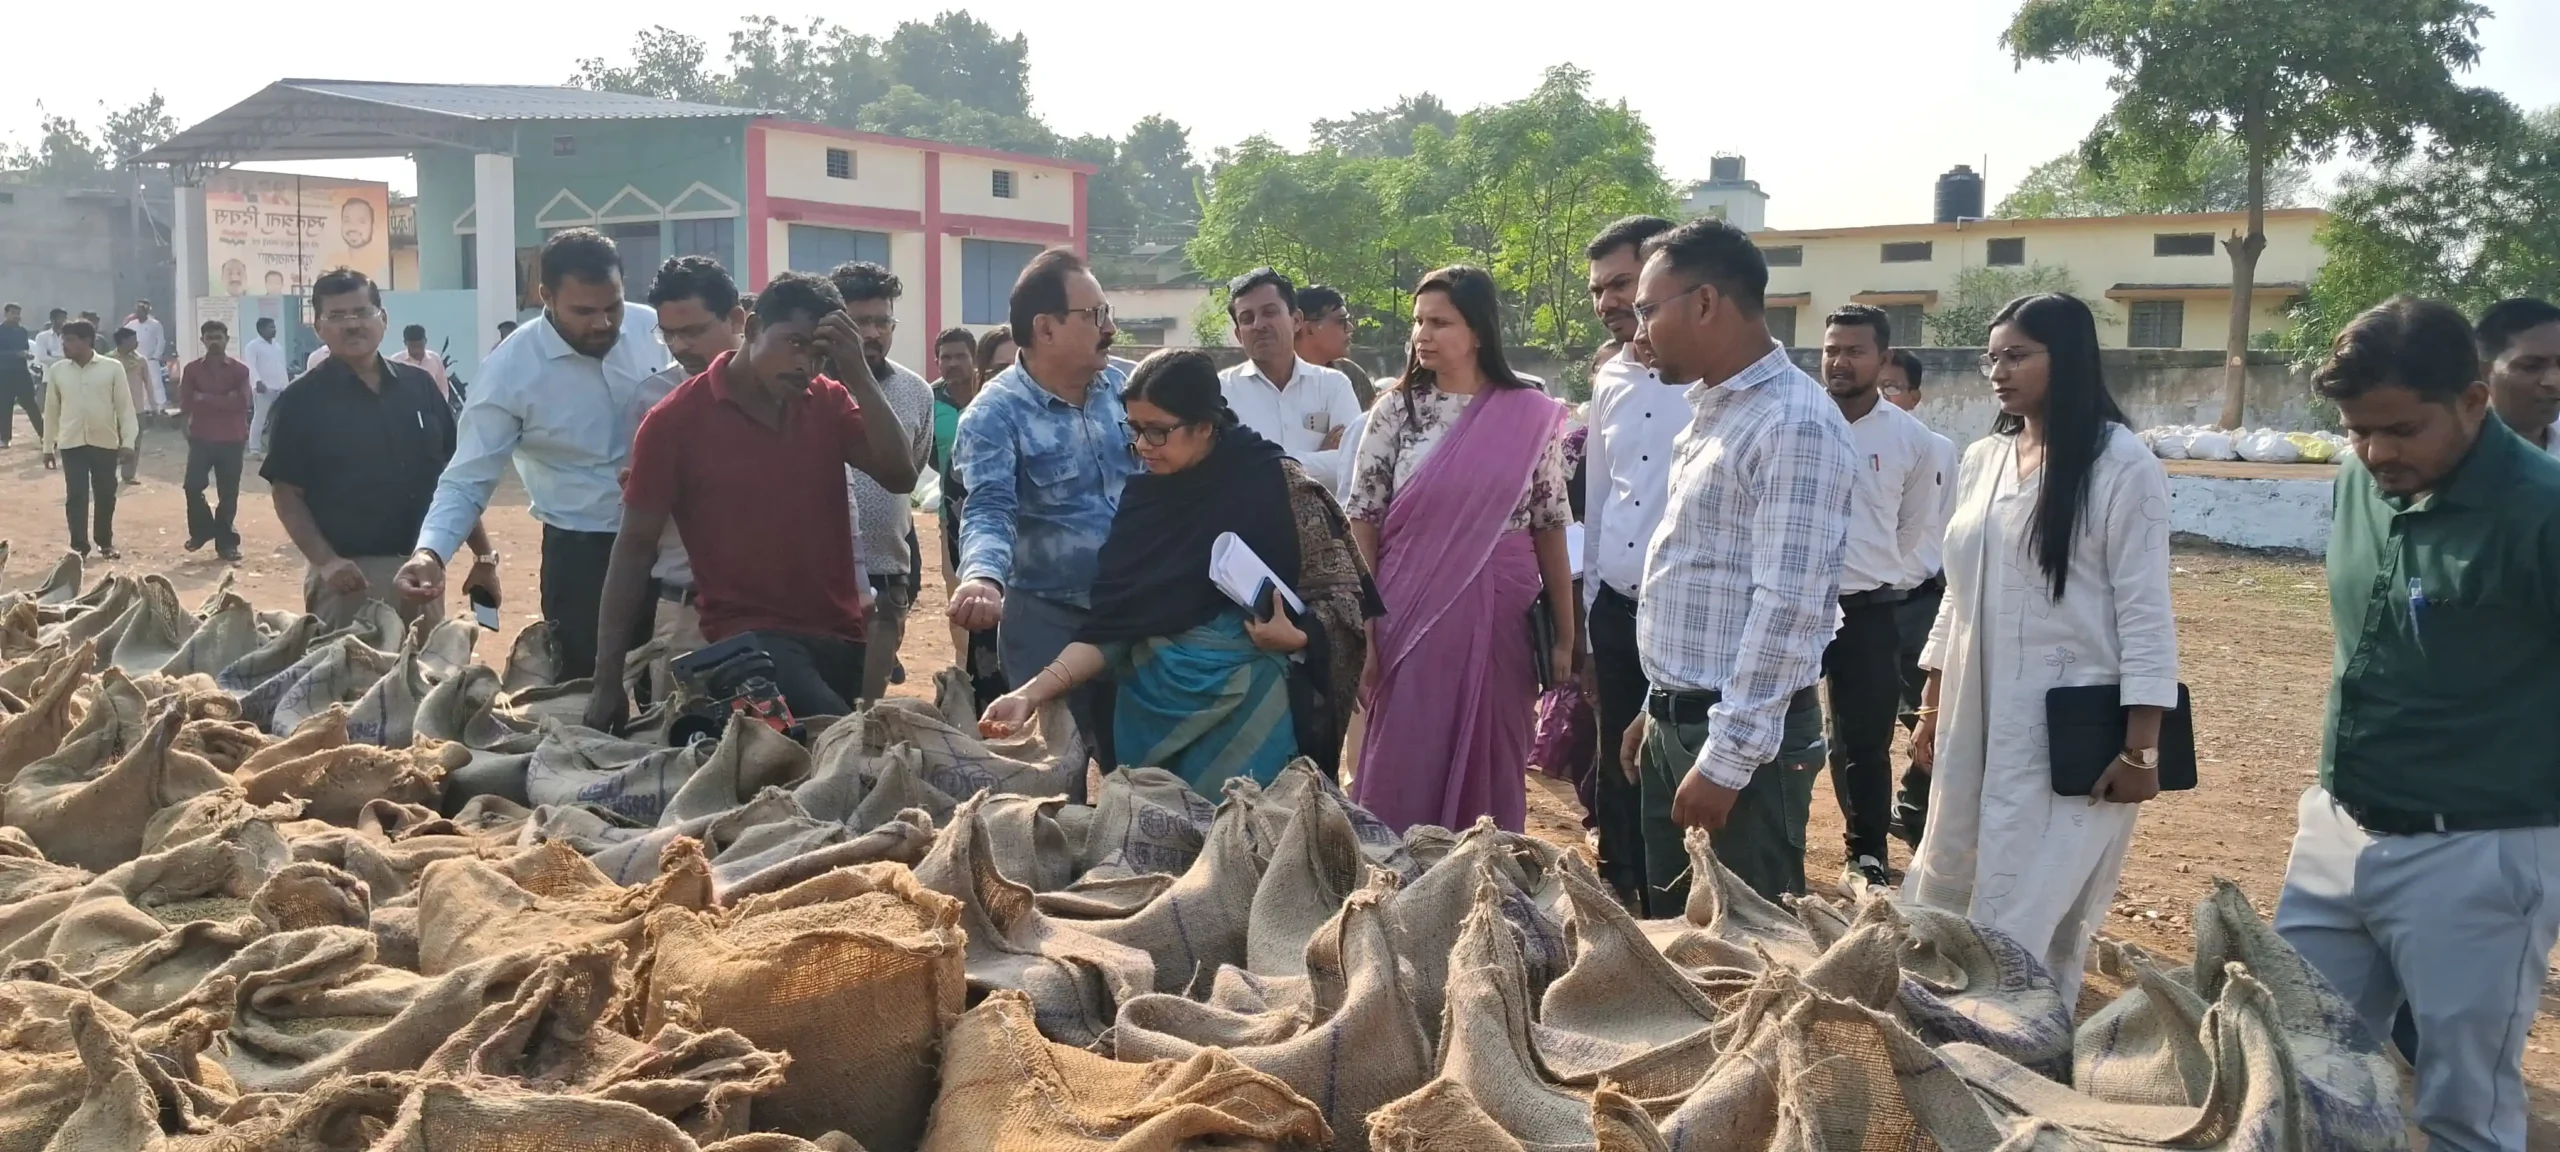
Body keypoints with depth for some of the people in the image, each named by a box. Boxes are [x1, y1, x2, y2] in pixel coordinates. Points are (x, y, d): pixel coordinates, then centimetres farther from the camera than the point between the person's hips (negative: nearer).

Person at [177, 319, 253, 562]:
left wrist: (206, 399, -14)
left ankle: (225, 542, 12)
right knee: (193, 487, -9)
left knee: (228, 494, 3)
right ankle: (202, 529, 14)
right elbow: (185, 405, -4)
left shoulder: (240, 370, 1)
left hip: (231, 440, -1)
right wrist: (224, 401, -13)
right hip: (200, 439, 1)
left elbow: (242, 403, -12)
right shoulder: (191, 369, 4)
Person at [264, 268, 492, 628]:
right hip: (349, 573, -4)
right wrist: (325, 560, -19)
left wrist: (484, 555, 4)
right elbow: (286, 494, -5)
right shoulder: (301, 399, -2)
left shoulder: (419, 386, 7)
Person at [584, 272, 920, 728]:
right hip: (749, 633, -5)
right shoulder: (676, 419, -3)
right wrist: (608, 680, -4)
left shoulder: (829, 403, 8)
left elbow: (899, 476, -5)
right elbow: (635, 549, -1)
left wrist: (859, 373, -11)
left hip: (840, 634, 5)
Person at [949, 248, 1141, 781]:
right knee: (1058, 780, 6)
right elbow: (989, 510, -26)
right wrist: (985, 576, -46)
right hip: (1049, 620, -5)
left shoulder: (1124, 388, 3)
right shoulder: (996, 413, -13)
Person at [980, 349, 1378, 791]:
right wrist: (1034, 692, -10)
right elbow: (1111, 622, 0)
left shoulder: (1275, 482, -8)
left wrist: (1296, 637, -22)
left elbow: (1343, 590, -4)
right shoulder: (1143, 497, 3)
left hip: (1247, 705, -4)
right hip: (1151, 706, 4)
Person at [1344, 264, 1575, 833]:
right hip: (1411, 616, 0)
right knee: (1404, 769, 4)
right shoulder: (1395, 410, 0)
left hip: (1499, 619, 1)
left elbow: (1550, 529, 4)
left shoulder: (1531, 415, 1)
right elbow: (1362, 524, -1)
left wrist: (1565, 636, 3)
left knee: (1491, 771, 9)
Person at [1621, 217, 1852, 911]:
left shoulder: (1796, 425, -18)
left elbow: (1787, 608, -22)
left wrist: (1726, 760, -23)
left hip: (1743, 736, -9)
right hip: (1676, 724, 9)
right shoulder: (1712, 409, 13)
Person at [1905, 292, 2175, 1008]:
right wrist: (1931, 709, 16)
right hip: (1976, 721, 7)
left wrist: (2141, 747, -13)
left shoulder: (2122, 465, -9)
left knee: (2036, 920, -4)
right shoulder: (1982, 460, 10)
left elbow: (2145, 612, -10)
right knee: (1944, 902, 12)